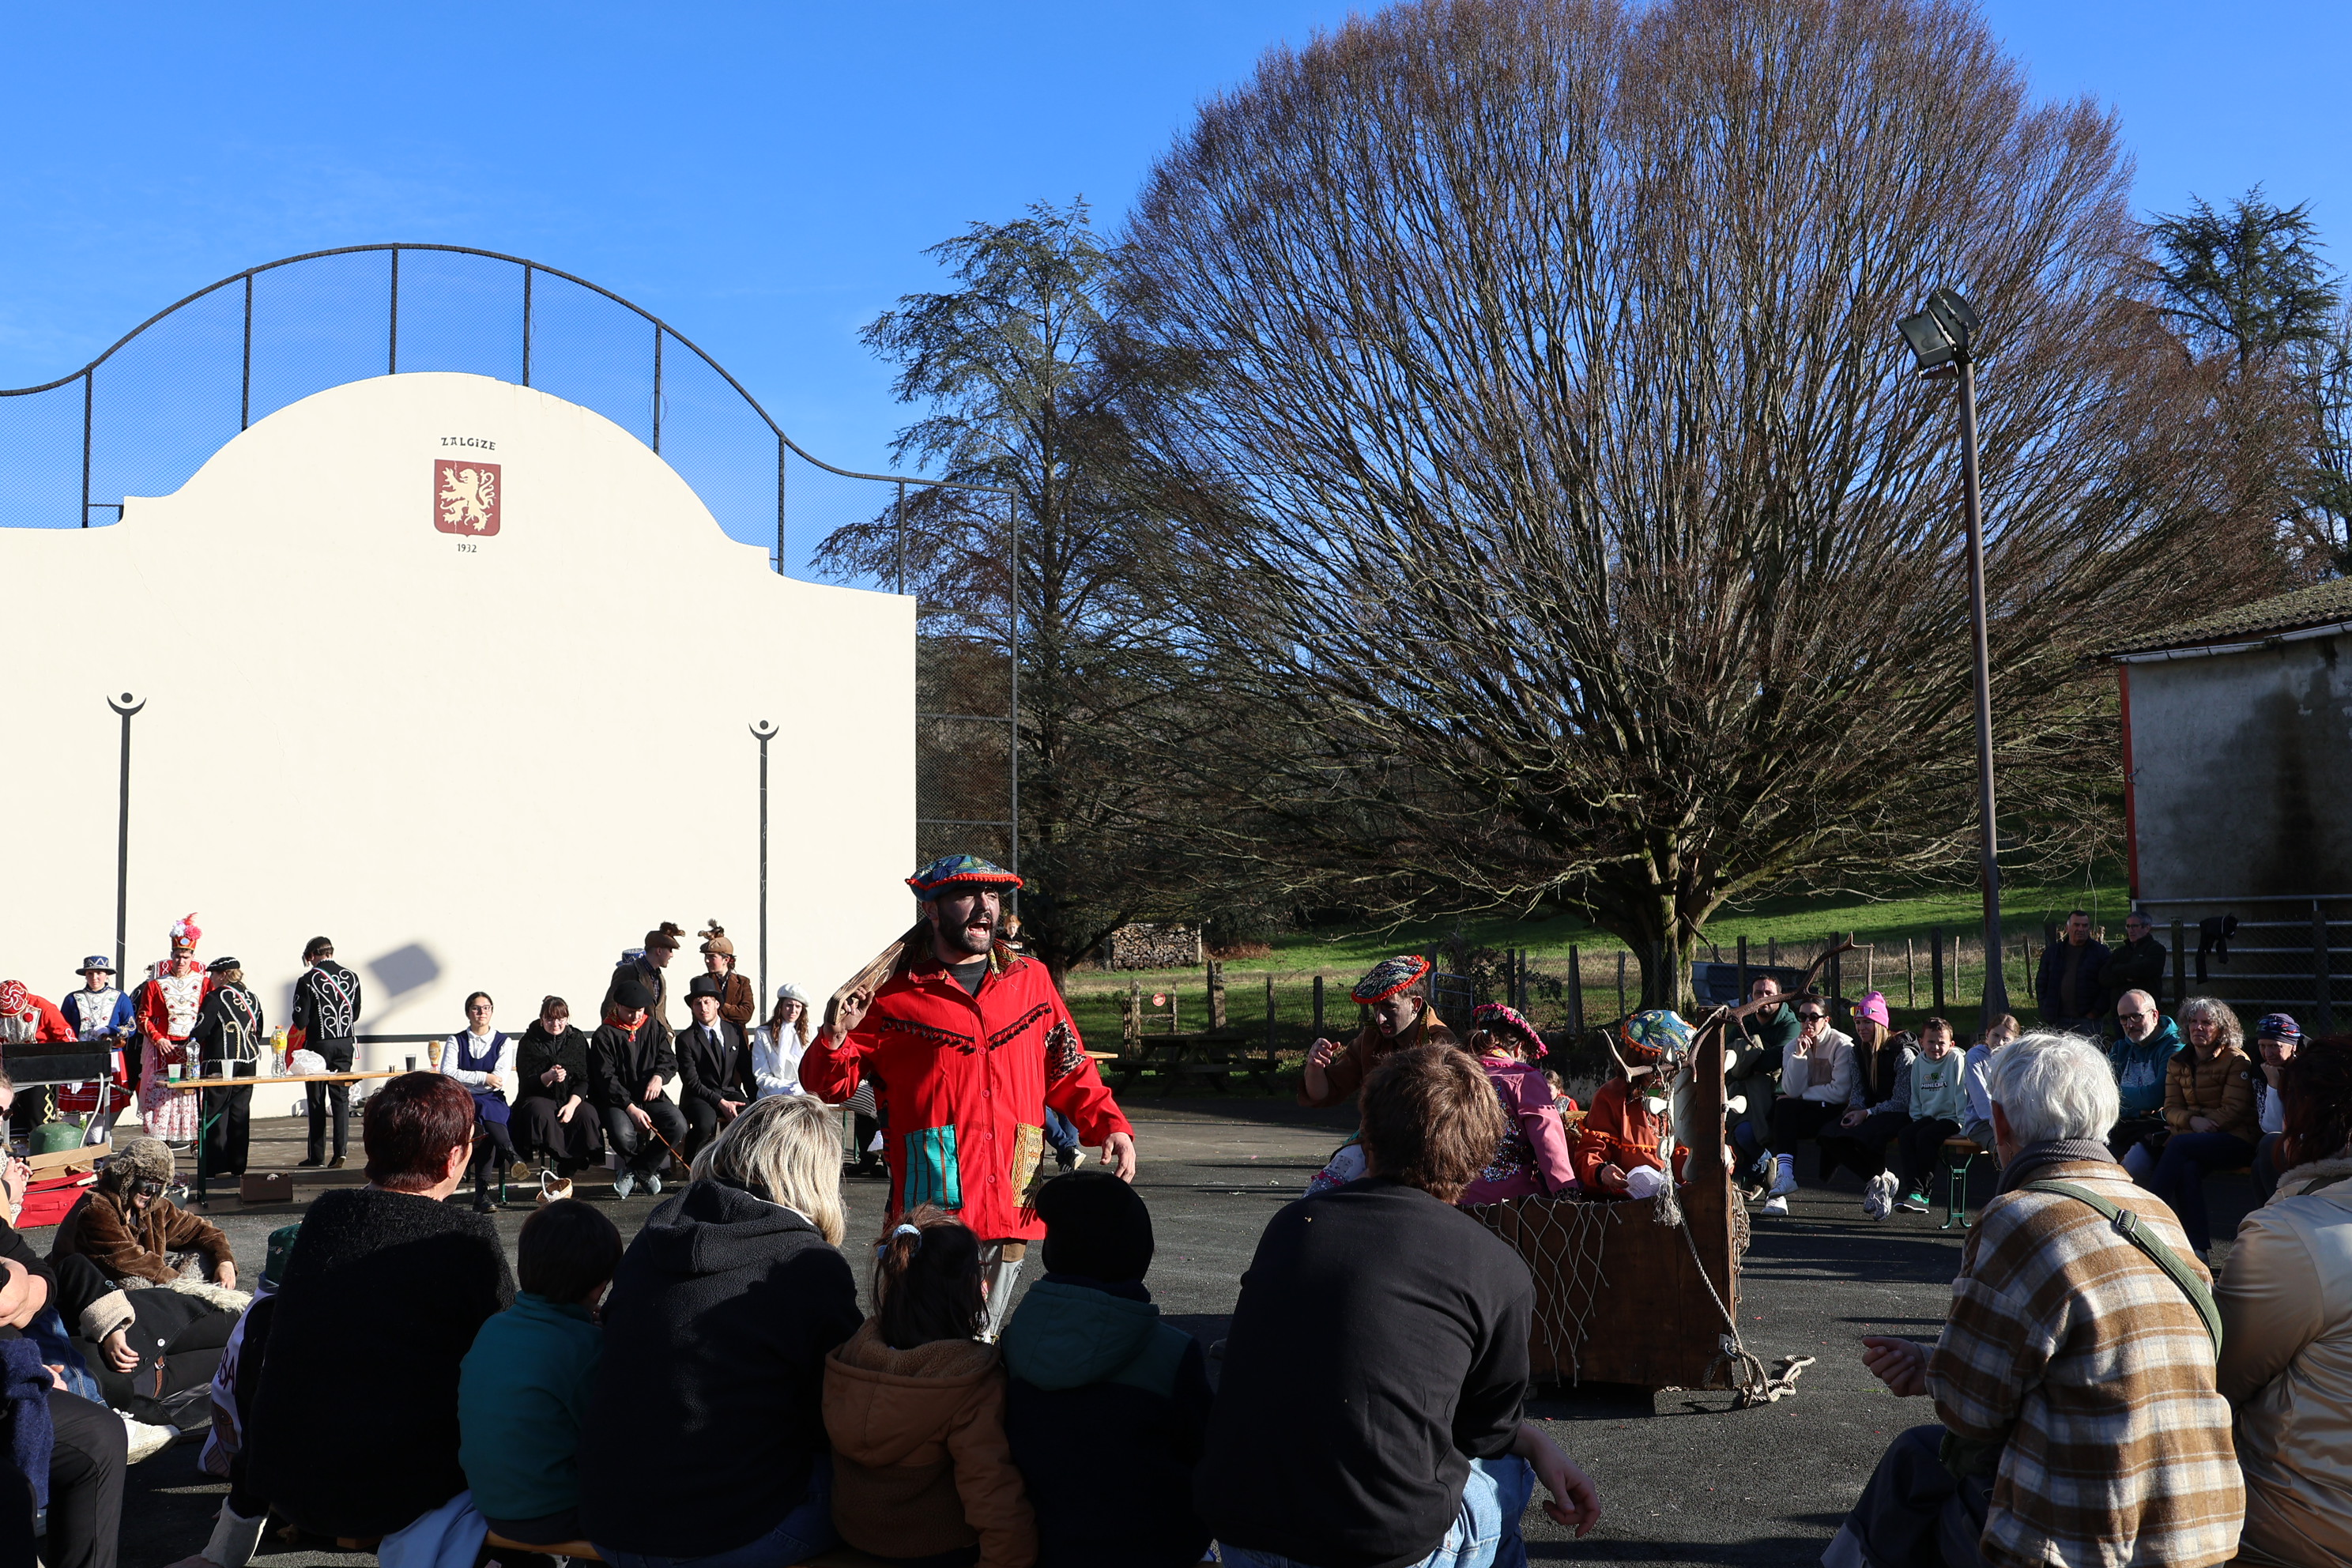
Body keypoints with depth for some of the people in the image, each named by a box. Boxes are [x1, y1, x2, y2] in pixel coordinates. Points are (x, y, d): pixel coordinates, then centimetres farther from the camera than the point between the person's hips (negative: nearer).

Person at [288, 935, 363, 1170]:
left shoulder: (308, 980, -11)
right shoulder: (351, 978, 4)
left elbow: (300, 1021, -11)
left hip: (318, 1044, -4)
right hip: (345, 1043, 4)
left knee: (317, 1101, 5)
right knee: (341, 1099, 6)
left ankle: (317, 1156, 9)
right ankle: (340, 1152, -3)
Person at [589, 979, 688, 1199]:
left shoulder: (653, 1027, 13)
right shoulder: (605, 1034, -1)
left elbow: (670, 1059, 9)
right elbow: (606, 1078, -9)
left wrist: (659, 1076, -16)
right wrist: (631, 1108, -21)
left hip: (651, 1097, 4)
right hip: (618, 1099, -4)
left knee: (678, 1125, -25)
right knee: (622, 1135, -35)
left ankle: (634, 1171, -5)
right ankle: (648, 1168, 0)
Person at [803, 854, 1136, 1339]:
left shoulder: (1031, 980, 13)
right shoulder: (892, 994, 2)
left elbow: (1069, 1072, 19)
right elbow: (829, 1086, 5)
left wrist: (1111, 1125, 4)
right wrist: (837, 1035, -15)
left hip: (1012, 1208, 4)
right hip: (933, 1207, -3)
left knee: (985, 1341, 13)